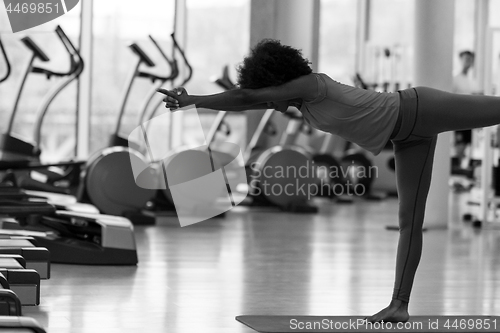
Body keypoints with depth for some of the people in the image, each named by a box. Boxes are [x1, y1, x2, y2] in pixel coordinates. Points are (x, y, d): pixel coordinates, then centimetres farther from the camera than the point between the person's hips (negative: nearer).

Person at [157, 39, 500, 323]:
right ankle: (400, 304, 4)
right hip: (409, 136, 9)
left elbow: (246, 97, -27)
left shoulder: (311, 84, -21)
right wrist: (191, 100, 11)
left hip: (417, 109, -9)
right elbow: (246, 100, 16)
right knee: (410, 221, 5)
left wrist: (191, 100, -22)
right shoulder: (300, 96, 7)